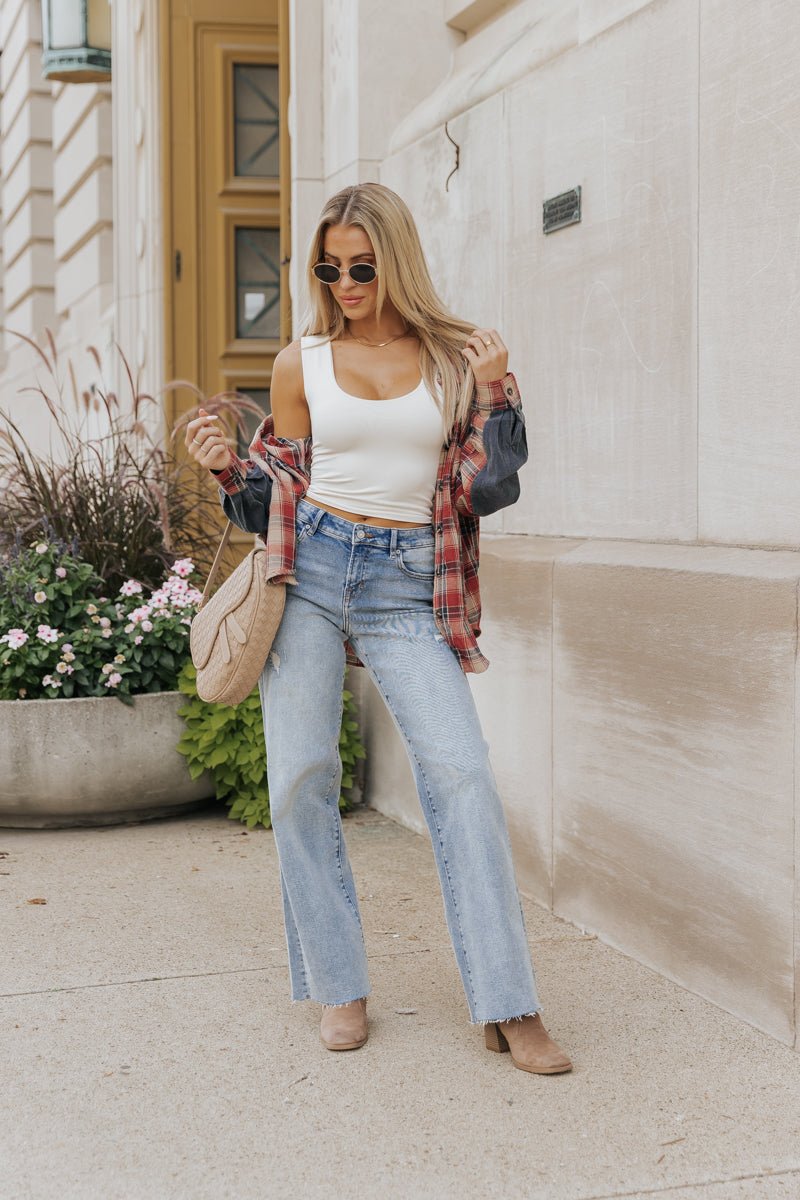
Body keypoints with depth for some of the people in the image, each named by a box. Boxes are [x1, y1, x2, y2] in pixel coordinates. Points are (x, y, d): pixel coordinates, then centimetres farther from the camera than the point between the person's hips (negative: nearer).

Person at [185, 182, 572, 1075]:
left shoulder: (455, 358, 6)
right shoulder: (301, 364, 8)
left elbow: (489, 491, 1)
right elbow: (275, 499, 13)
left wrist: (499, 398, -12)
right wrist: (226, 468, -6)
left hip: (408, 589, -1)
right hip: (310, 572, 1)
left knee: (461, 774, -12)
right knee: (300, 776, -4)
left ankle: (507, 1008, -7)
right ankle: (338, 988, 10)